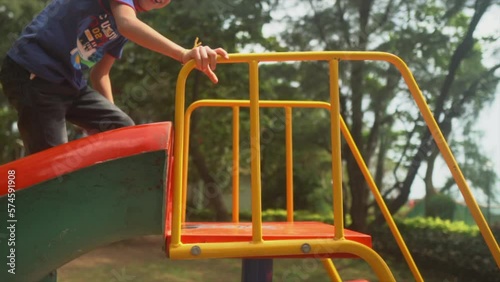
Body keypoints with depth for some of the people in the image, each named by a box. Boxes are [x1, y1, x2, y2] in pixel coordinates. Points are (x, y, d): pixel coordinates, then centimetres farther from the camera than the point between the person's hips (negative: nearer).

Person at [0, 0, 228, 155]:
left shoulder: (128, 21, 12)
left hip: (69, 83, 9)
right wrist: (184, 54, -48)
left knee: (122, 129, 4)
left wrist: (107, 118, 11)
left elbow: (99, 74, 15)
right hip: (32, 73, -9)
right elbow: (127, 24, -37)